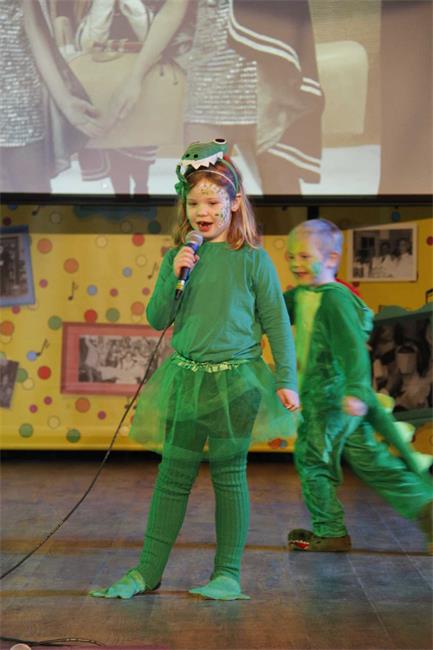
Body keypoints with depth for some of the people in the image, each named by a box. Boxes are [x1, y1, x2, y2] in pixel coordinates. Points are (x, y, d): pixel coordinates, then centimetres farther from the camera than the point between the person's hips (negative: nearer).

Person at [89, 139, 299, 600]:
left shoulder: (253, 260, -4)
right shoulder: (178, 258, 5)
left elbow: (276, 323, -1)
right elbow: (157, 320, 5)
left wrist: (286, 380, -5)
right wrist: (173, 277, -10)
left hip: (236, 380, -3)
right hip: (185, 378, 3)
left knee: (229, 476, 5)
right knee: (172, 476, 9)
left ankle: (228, 574, 16)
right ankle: (147, 571, 16)